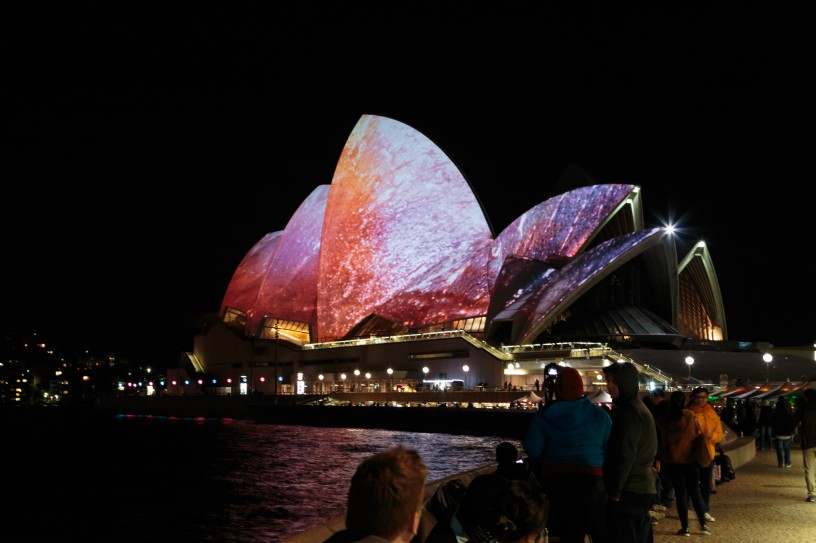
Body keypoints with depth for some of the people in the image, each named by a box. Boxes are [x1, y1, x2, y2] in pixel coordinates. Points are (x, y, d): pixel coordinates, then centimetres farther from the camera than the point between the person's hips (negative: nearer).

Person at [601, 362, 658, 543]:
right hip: (641, 487, 10)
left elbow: (625, 456, -20)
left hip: (630, 490, -10)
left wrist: (615, 490, -14)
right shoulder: (638, 407, 15)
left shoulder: (630, 412, -16)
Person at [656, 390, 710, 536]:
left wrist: (661, 459, 12)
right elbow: (698, 434, 1)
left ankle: (685, 527, 4)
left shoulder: (663, 420, -3)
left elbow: (661, 441, 3)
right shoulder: (690, 416, -6)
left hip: (673, 460, 0)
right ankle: (703, 524, 9)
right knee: (695, 491, 12)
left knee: (680, 493, 4)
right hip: (690, 458, 0)